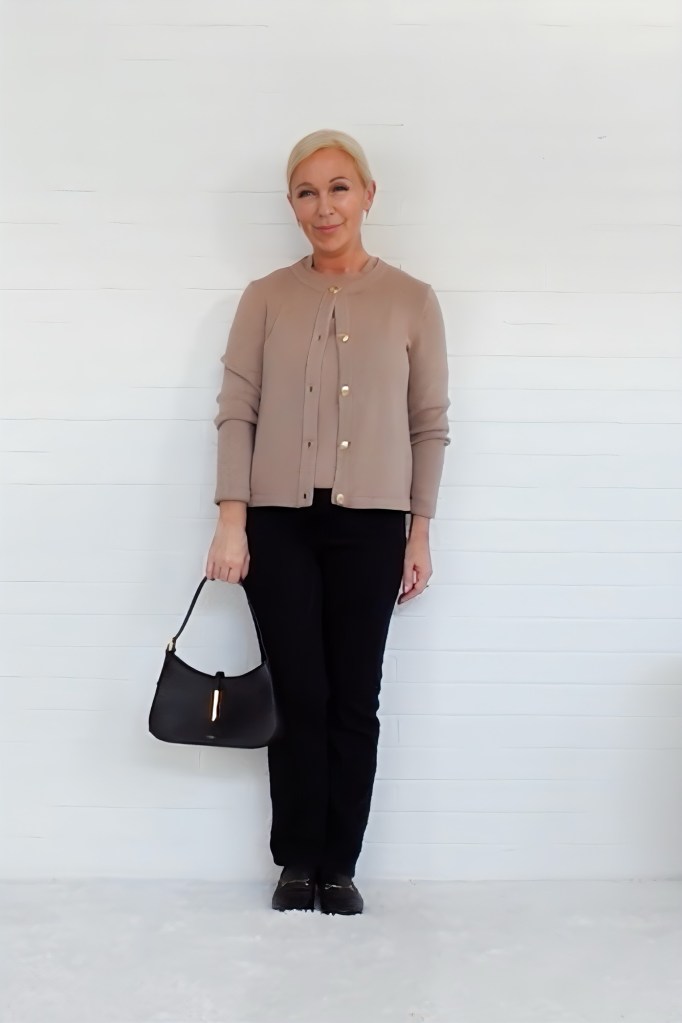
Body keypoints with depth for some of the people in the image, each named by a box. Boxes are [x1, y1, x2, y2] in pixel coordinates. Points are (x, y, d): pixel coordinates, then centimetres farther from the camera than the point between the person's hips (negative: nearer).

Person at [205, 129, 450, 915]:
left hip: (370, 525, 0)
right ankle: (297, 861, 19)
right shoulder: (265, 299, 4)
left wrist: (420, 533, 1)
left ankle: (339, 865, 19)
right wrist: (231, 521, -8)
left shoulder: (412, 302, 4)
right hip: (279, 523, 0)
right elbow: (236, 413, 1)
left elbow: (430, 427, 5)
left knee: (354, 700, 5)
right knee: (298, 697, 3)